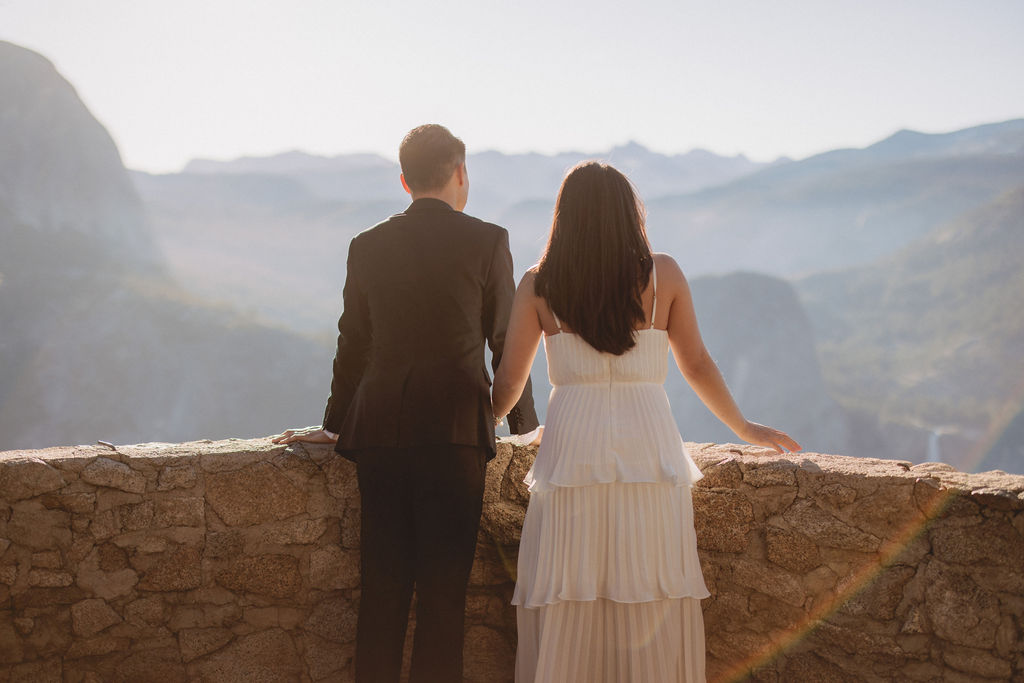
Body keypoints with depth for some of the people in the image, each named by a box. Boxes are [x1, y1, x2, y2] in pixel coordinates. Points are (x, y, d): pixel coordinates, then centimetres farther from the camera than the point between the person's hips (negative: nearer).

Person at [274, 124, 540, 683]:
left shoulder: (367, 245, 8)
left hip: (378, 428, 3)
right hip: (455, 428, -3)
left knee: (383, 581, 8)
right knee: (443, 584, 2)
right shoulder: (487, 241, -1)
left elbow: (353, 345, 12)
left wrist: (336, 424, 23)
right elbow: (506, 340, 3)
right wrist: (524, 422, 16)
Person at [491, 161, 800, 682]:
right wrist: (746, 429, 25)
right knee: (650, 608, 7)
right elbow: (696, 366, 10)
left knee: (565, 613, 6)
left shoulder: (539, 285, 3)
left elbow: (508, 384, 7)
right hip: (648, 447, 0)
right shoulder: (663, 274, 3)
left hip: (571, 449, 0)